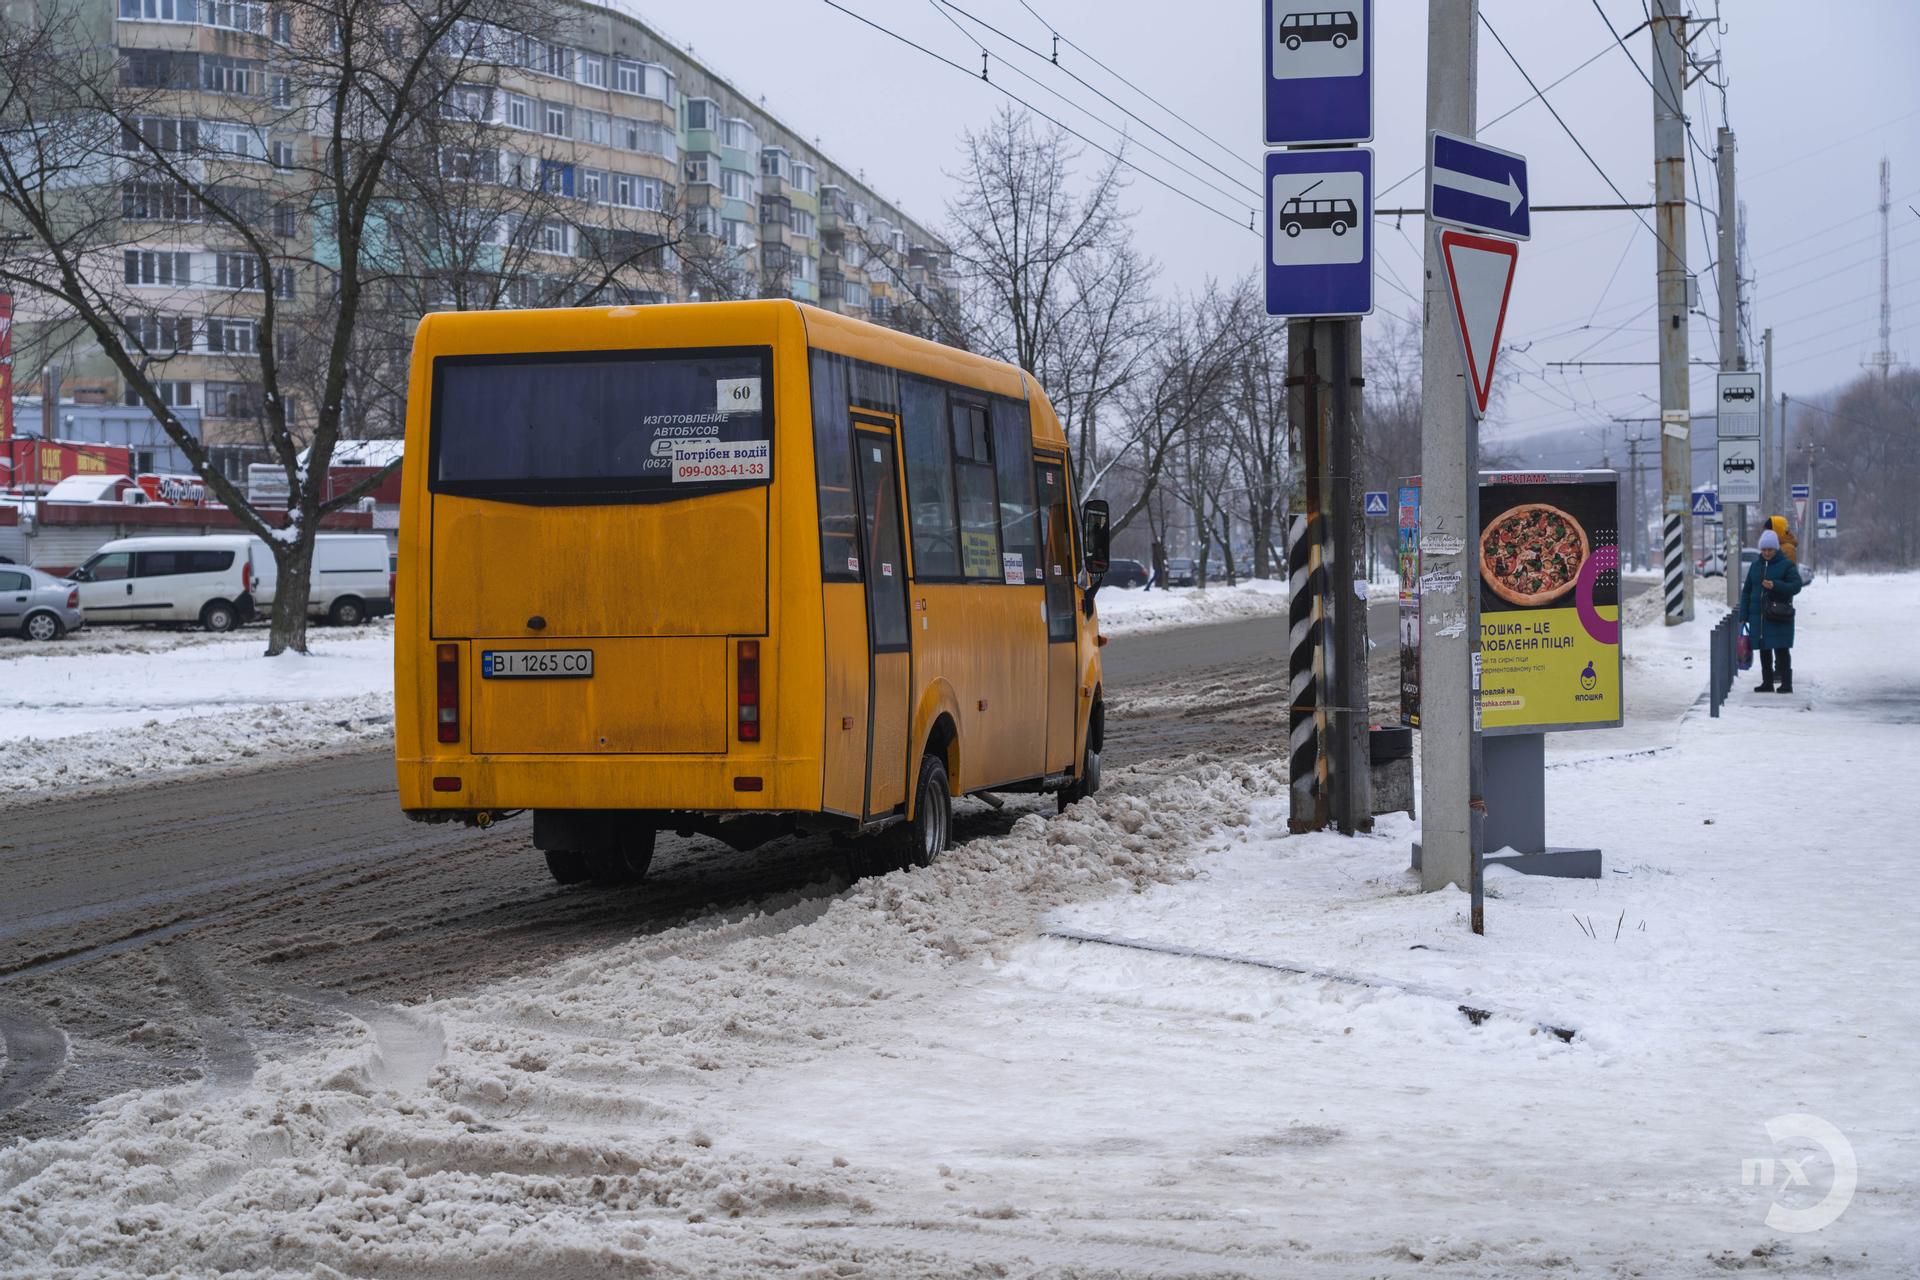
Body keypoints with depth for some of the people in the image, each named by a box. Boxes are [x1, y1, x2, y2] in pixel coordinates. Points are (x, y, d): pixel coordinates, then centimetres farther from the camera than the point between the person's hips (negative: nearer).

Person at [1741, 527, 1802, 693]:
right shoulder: (1755, 566, 13)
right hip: (1758, 616, 5)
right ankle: (1767, 682, 15)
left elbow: (1796, 586, -11)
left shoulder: (1786, 565, -2)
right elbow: (1747, 591, 15)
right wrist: (1744, 614, 8)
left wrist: (1775, 585, -26)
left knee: (1781, 650, -5)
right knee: (1764, 650, 8)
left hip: (1779, 616, -5)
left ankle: (1786, 683, -2)